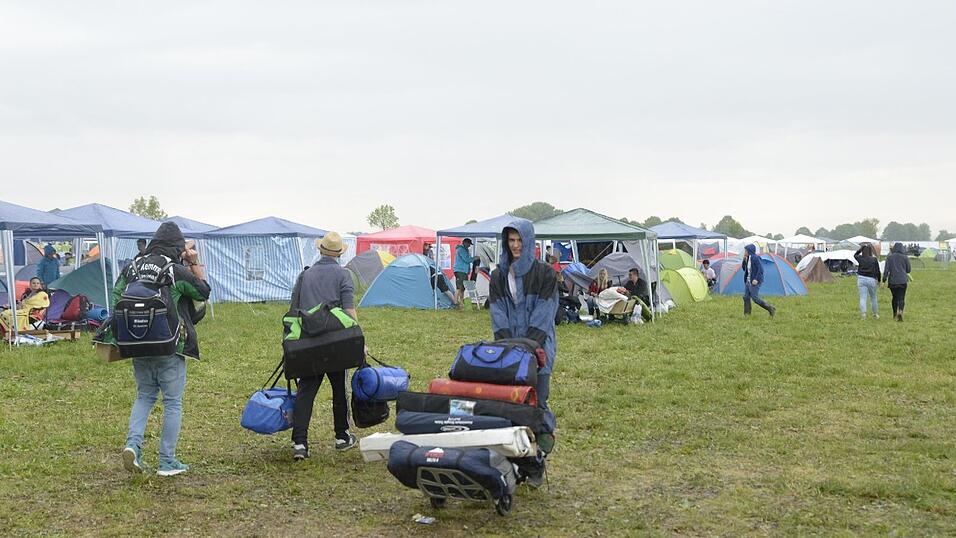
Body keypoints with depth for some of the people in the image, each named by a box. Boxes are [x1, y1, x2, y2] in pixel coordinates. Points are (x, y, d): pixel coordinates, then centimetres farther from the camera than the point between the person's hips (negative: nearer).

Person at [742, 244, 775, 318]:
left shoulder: (755, 258, -16)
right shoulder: (748, 259, 10)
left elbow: (761, 269, -21)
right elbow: (744, 268, 18)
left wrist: (756, 279, -26)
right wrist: (744, 259, 4)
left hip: (754, 281, -9)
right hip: (748, 281, 9)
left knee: (755, 298, -10)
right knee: (746, 297, 5)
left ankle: (770, 308, 1)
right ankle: (747, 314, 7)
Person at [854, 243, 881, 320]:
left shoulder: (860, 258, -2)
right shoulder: (874, 259, -6)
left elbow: (855, 255, 22)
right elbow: (877, 271, -2)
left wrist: (861, 248, 12)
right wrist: (878, 280, 12)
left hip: (861, 279, 1)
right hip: (871, 279, -1)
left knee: (862, 298, 0)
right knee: (873, 298, 14)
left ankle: (863, 313, -12)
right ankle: (875, 314, 25)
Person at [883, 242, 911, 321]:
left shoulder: (890, 257, 0)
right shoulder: (905, 257, 0)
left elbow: (886, 269, -6)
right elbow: (908, 270, 7)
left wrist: (884, 280, -6)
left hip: (892, 281, 1)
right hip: (902, 280, -1)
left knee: (895, 297, 16)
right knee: (901, 298, -2)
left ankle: (895, 315, 22)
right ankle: (900, 311, -27)